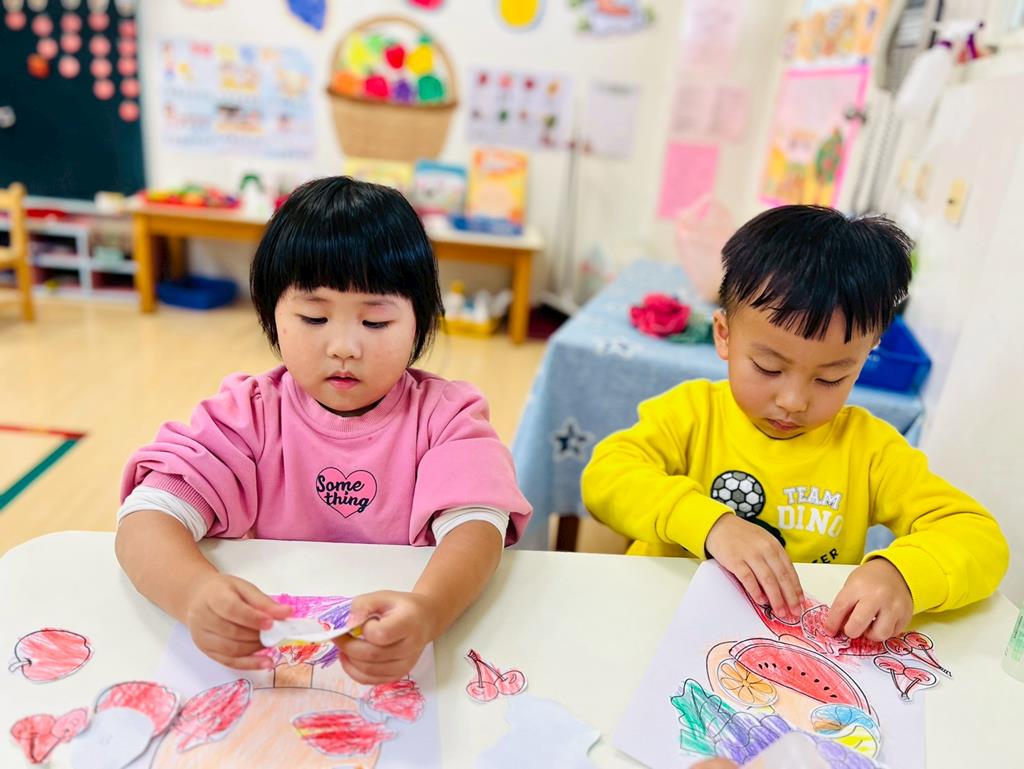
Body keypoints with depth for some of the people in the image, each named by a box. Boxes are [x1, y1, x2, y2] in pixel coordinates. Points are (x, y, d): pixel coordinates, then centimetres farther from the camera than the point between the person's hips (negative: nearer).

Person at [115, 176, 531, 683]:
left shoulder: (445, 415, -7)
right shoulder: (248, 414, -4)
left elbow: (475, 523, -21)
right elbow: (146, 519, -14)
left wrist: (427, 610, -43)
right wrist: (195, 591, -36)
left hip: (409, 651, -1)